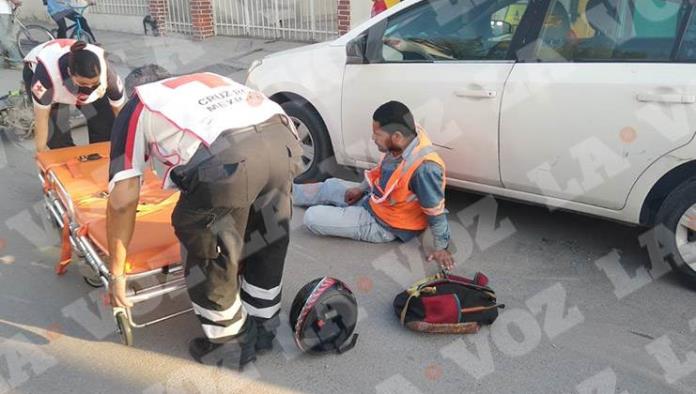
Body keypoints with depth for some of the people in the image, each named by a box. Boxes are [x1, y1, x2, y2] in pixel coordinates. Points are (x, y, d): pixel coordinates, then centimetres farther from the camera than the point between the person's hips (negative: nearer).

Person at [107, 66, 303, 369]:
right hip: (284, 140, 6)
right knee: (269, 240, 26)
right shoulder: (206, 80, 40)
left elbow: (122, 200, 17)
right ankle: (263, 328, 45)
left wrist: (116, 274, 26)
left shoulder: (135, 109, 26)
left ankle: (230, 344, 34)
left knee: (207, 252, 19)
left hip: (229, 159, -6)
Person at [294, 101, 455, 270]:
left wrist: (441, 247, -16)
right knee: (330, 185, 20)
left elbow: (436, 212, -27)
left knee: (312, 217, -9)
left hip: (383, 224, -8)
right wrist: (361, 188, 9)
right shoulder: (403, 144, -13)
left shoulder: (424, 168, -39)